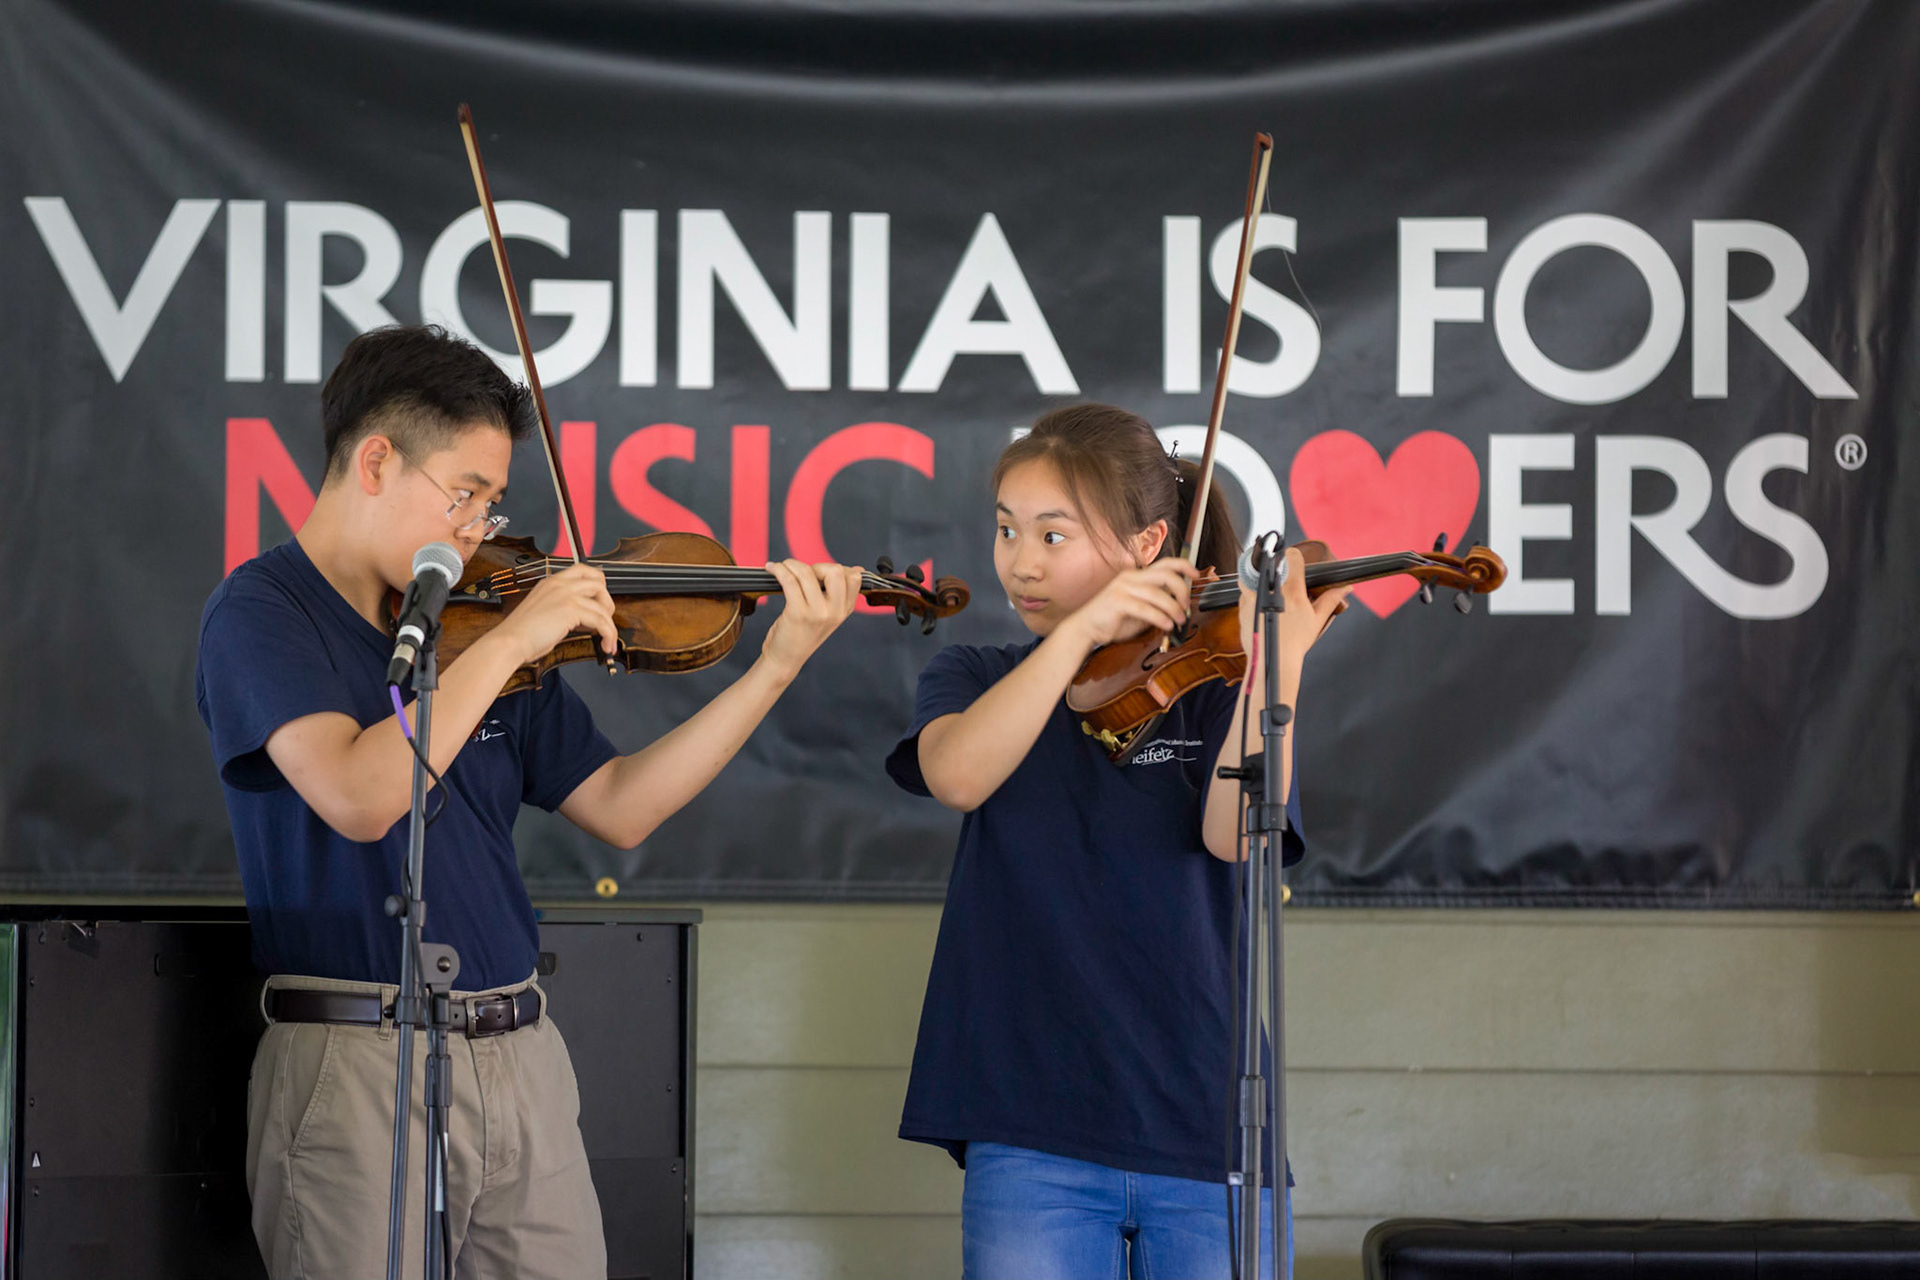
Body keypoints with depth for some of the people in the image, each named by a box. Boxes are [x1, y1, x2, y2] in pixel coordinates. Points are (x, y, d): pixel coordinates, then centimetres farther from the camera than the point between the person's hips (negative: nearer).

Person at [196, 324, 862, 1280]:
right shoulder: (262, 609, -5)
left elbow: (618, 809, 13)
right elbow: (360, 797, -22)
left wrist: (776, 666, 7)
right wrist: (509, 641, -17)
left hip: (522, 1058, 6)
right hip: (357, 1066, -6)